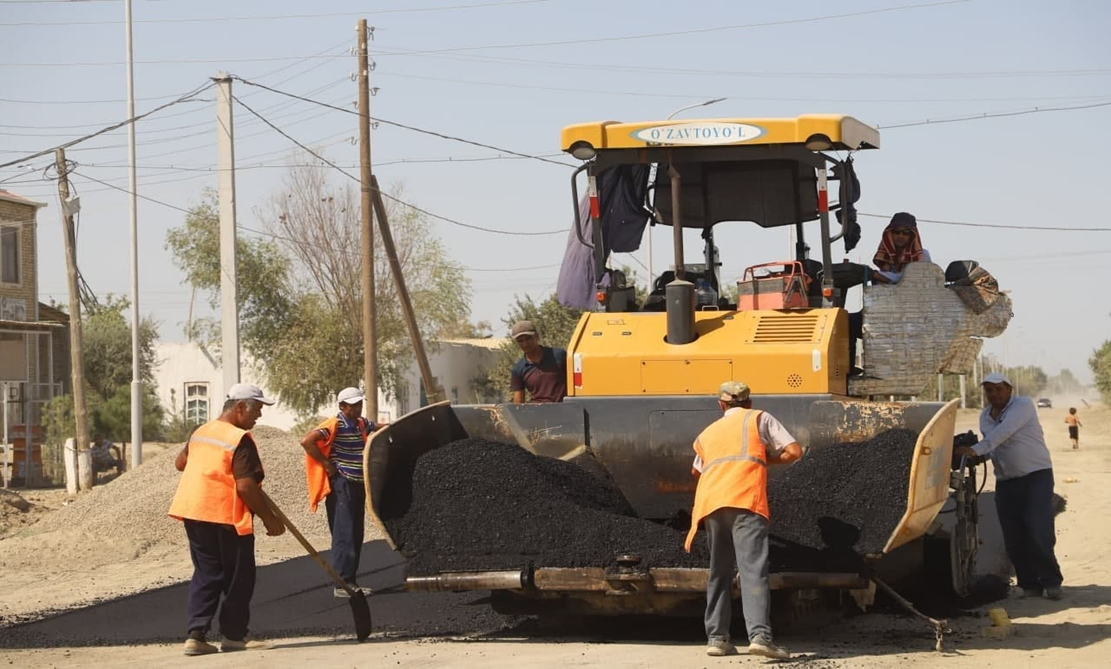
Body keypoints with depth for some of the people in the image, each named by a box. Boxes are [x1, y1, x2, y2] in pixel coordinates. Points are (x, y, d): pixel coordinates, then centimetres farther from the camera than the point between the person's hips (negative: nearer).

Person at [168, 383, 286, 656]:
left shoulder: (200, 432, 9)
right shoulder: (240, 440, -16)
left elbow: (180, 463, 24)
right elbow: (246, 486, -21)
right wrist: (269, 519, -13)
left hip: (195, 513, 7)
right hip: (228, 517, -7)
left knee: (206, 575, 11)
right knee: (239, 578, 7)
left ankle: (196, 634, 3)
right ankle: (233, 636, 14)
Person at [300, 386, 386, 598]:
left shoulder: (362, 424, 11)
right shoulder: (335, 425, -14)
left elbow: (380, 427, 30)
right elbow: (307, 441, -24)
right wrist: (327, 464, -19)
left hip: (358, 485, 8)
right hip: (341, 485, -8)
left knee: (356, 534, 11)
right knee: (344, 534, -10)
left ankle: (351, 581, 17)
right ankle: (342, 583, -9)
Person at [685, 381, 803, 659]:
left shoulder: (707, 433, 31)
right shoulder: (759, 418, 18)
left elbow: (697, 470, 41)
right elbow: (794, 451, 11)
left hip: (710, 503, 4)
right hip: (745, 500, -4)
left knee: (719, 572, 15)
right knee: (753, 569, -13)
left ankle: (716, 638, 11)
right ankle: (760, 635, -26)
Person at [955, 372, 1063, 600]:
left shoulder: (1023, 405, -11)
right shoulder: (984, 416, 12)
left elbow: (1004, 431, -26)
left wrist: (976, 450, -36)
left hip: (1036, 476, -6)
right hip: (1005, 481, 6)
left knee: (1038, 530, -16)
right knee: (1014, 538, 1)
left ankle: (1051, 581, -5)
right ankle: (1030, 583, 9)